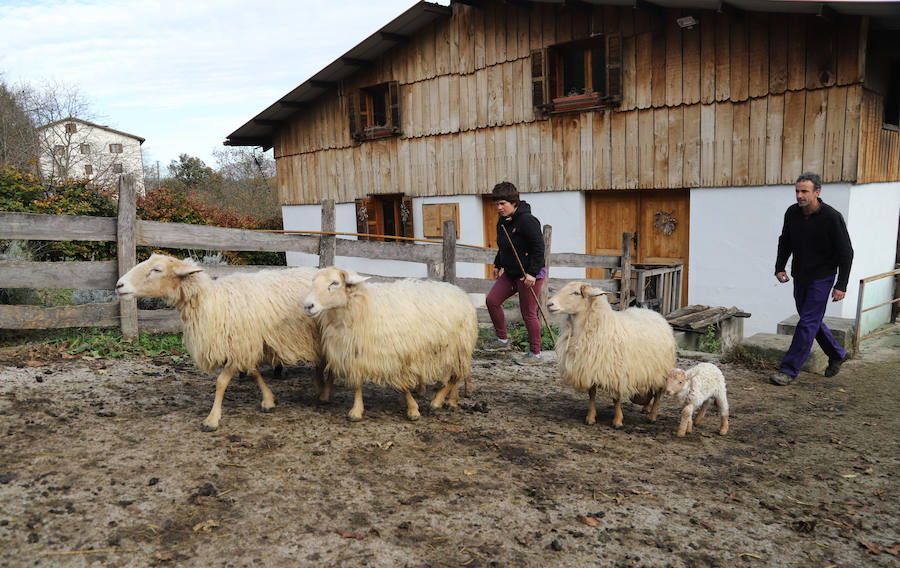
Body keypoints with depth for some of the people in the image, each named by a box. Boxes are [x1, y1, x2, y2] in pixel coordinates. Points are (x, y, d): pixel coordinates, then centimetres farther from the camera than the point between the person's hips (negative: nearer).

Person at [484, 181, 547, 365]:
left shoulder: (527, 220, -19)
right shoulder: (503, 221, 9)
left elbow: (539, 247, -20)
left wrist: (532, 273, -23)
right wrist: (497, 265, 25)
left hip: (529, 275, -9)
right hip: (511, 273, 9)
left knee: (528, 314, -3)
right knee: (492, 300, 4)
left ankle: (536, 354, 9)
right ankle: (502, 339, 19)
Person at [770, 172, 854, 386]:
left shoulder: (832, 218, -17)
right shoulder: (792, 213, -2)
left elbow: (846, 253, -11)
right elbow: (785, 242, 13)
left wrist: (841, 285, -14)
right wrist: (780, 268, 1)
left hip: (821, 278, -6)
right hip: (800, 276, 6)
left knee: (808, 323, -8)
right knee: (812, 320, 16)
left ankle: (789, 370, -4)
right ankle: (837, 354, 39)